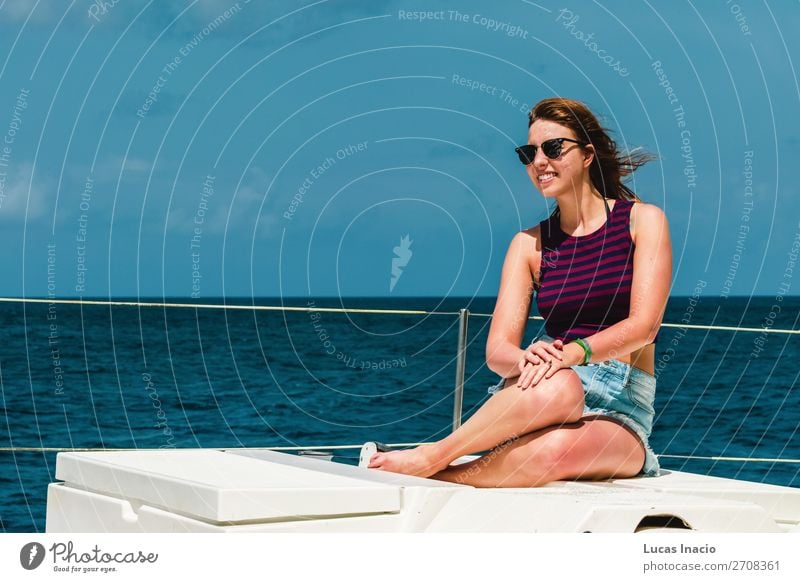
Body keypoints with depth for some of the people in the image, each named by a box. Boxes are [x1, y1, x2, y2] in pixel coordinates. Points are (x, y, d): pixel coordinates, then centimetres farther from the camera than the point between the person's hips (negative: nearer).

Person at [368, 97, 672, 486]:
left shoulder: (642, 221, 3)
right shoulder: (529, 244, 11)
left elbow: (643, 326, -10)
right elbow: (497, 350, 0)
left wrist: (573, 352, -28)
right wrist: (528, 360, -25)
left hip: (622, 411, -1)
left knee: (558, 449, -39)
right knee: (557, 386, -39)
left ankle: (434, 475, -30)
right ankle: (430, 457, -33)